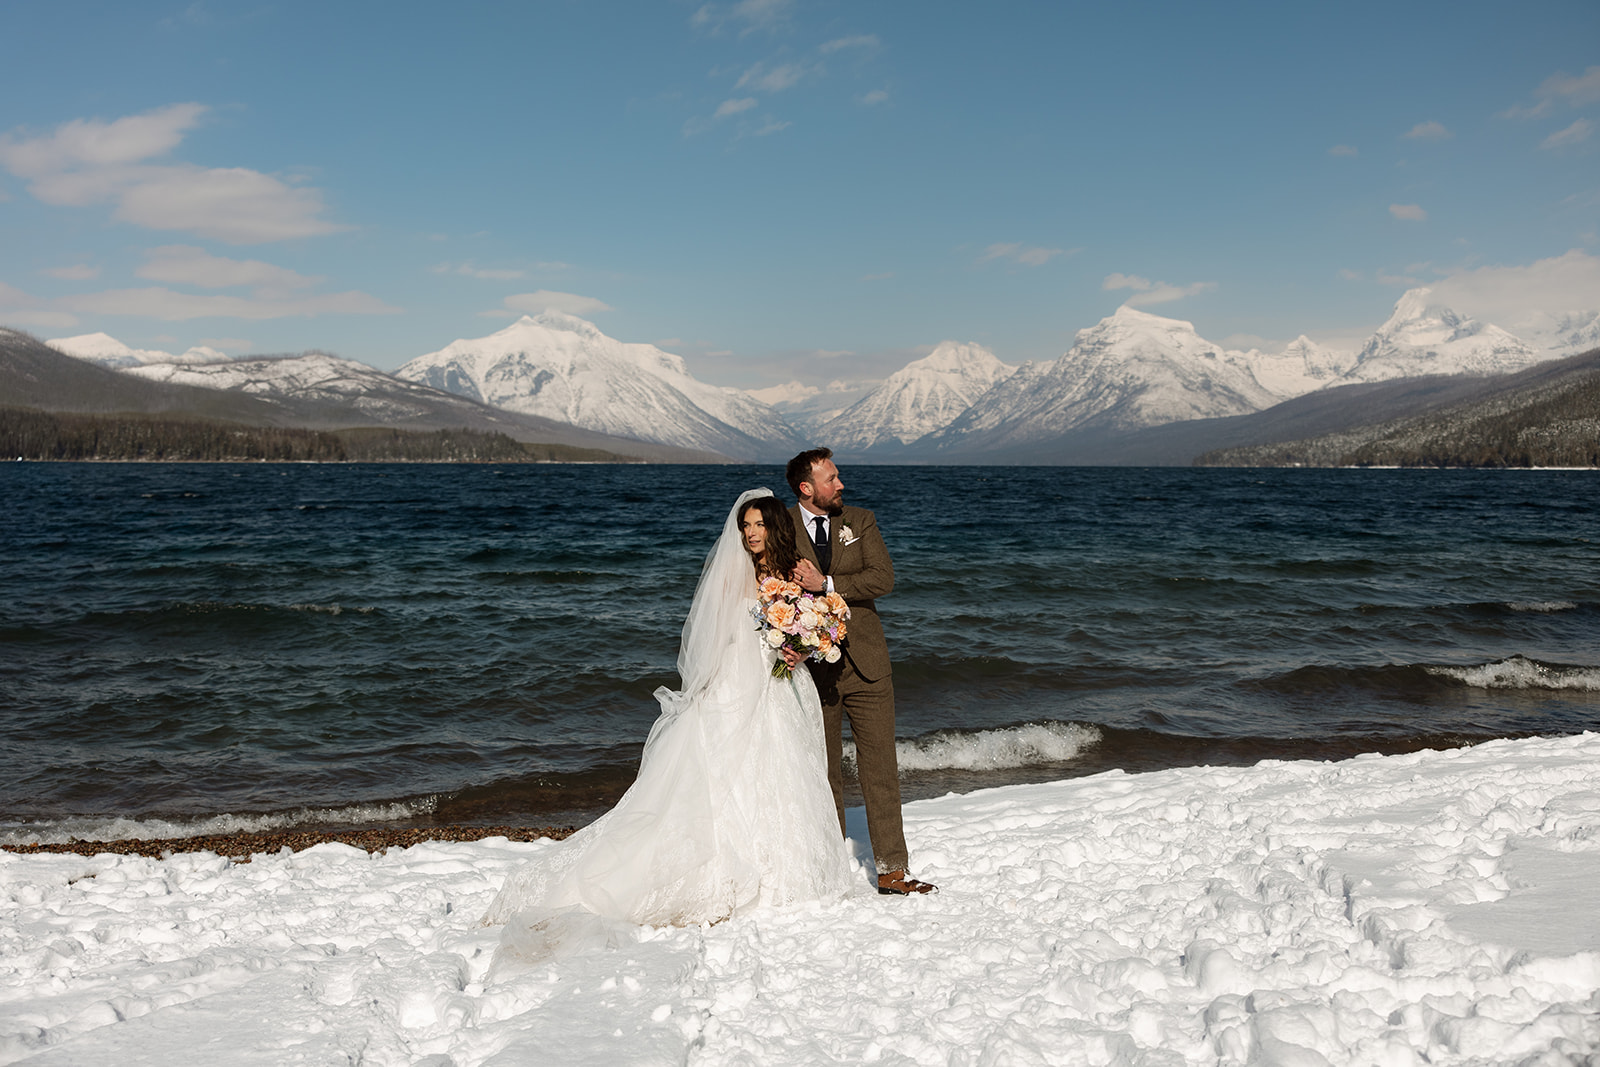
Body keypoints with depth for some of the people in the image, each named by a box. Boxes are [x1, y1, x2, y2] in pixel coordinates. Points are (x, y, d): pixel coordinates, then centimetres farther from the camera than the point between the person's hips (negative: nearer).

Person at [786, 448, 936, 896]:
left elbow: (883, 577, -7)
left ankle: (892, 871, 5)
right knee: (824, 772, 7)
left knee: (881, 769, 0)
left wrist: (826, 583, -17)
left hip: (865, 662, 1)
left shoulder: (860, 521, 5)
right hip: (811, 667, -1)